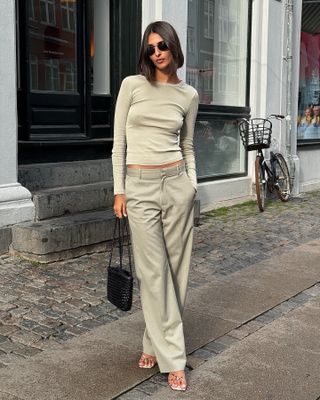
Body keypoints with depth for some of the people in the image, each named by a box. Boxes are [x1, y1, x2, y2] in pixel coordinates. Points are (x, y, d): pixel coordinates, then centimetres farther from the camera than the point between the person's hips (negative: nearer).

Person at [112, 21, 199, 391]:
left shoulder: (189, 94, 7)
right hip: (140, 186, -2)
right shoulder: (132, 85, 1)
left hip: (177, 183, 3)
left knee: (175, 266, 5)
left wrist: (193, 185, 8)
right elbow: (119, 141, 1)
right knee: (153, 271, -2)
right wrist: (119, 190, -3)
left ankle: (156, 342, 23)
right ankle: (172, 357, 6)